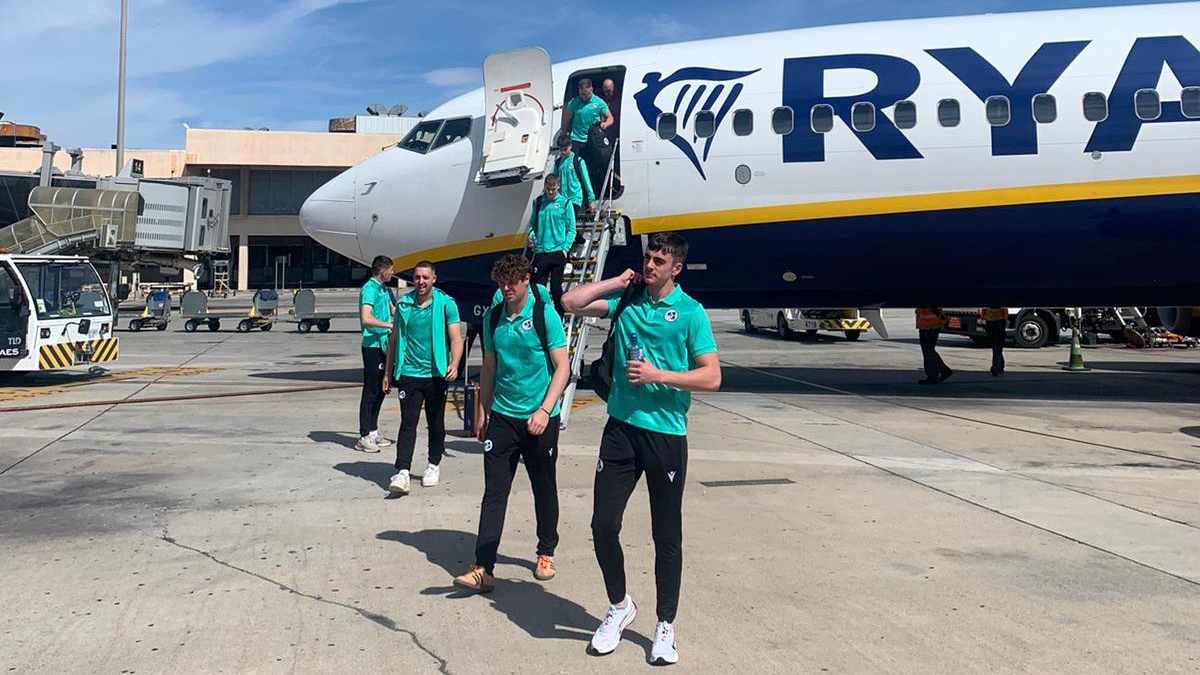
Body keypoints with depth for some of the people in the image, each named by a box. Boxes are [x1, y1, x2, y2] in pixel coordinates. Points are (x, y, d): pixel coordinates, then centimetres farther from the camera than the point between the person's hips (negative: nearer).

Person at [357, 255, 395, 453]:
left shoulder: (384, 289, 15)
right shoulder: (369, 289, -14)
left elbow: (393, 311, 30)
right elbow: (366, 319, -27)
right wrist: (390, 325, -24)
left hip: (383, 345, 9)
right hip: (373, 346, -9)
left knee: (380, 390, 14)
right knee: (371, 390, -7)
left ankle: (373, 433, 23)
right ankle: (364, 437, -2)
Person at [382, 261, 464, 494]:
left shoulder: (446, 304, -3)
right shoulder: (403, 304, 6)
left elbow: (456, 338, -8)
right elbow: (395, 339, 13)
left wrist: (454, 364, -25)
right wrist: (389, 372, 12)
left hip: (436, 374, -1)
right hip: (408, 374, 1)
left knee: (436, 424, 12)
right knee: (408, 424, -5)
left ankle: (433, 465, 27)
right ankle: (402, 472, -9)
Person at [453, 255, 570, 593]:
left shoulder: (545, 315, -8)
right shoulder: (492, 317, 6)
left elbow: (562, 367, -10)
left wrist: (544, 410, -20)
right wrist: (483, 412, 13)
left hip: (540, 419, -3)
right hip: (502, 416, 3)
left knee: (544, 489, 11)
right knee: (494, 492, -2)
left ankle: (546, 554, 30)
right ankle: (483, 569, -3)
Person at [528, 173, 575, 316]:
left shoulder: (565, 203, 1)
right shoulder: (538, 202, 8)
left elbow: (571, 229, 2)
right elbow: (532, 224, 17)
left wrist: (565, 248, -7)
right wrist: (531, 236, -3)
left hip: (558, 252, -2)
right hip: (540, 252, 2)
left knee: (556, 288, 2)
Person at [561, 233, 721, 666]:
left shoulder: (691, 312, -4)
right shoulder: (624, 299, 7)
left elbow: (712, 377, -8)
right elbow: (571, 302, 3)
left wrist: (659, 375, -16)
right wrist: (618, 281, 2)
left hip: (667, 435, -3)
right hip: (621, 429, 3)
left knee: (667, 536, 6)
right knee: (604, 525, 1)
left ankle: (665, 627, 21)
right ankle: (619, 606, 26)